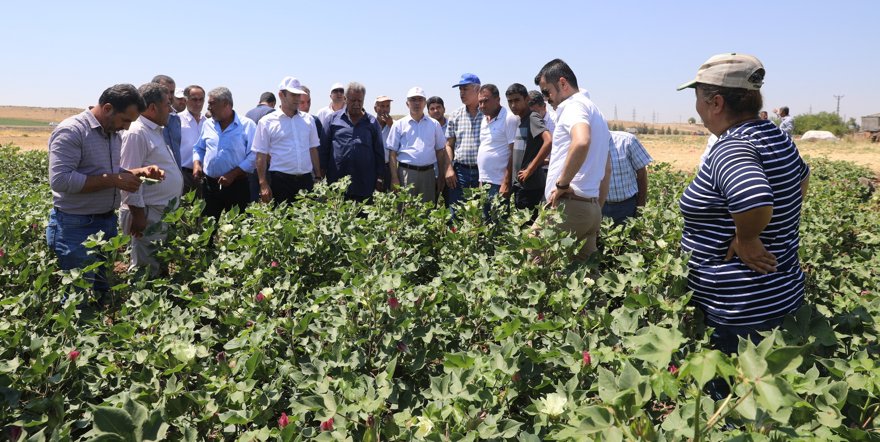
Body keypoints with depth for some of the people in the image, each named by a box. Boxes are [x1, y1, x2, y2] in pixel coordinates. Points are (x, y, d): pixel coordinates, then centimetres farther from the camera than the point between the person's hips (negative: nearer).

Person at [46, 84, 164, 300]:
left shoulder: (114, 134, 9)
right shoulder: (71, 131, -17)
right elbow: (60, 180, -25)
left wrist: (141, 171, 1)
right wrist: (114, 180, -24)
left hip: (108, 221, 8)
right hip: (77, 227, -8)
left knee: (104, 293, 17)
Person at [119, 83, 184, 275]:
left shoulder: (155, 131, 15)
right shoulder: (137, 133, -16)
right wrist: (138, 214, -20)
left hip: (163, 212, 10)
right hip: (149, 214, -10)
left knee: (161, 267, 16)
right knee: (145, 268, -3)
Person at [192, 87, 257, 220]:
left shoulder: (247, 125, -6)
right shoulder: (208, 125, 10)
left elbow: (254, 155, -11)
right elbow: (199, 148, 21)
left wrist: (233, 174, -17)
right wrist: (196, 164, 0)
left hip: (237, 185, -4)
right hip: (209, 184, 5)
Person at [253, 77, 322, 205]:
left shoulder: (307, 119, 11)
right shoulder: (267, 122, 0)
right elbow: (261, 156, -1)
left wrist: (318, 177, 12)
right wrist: (263, 185, -6)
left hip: (306, 180, 4)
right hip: (281, 181, -3)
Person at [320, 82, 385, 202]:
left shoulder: (372, 122, 9)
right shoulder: (332, 119, 6)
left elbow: (379, 152, 11)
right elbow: (323, 149, 6)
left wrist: (379, 177, 7)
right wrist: (321, 174, 1)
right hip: (336, 182, -1)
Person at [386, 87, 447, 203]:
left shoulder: (434, 124, 11)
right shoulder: (399, 125, 4)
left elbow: (440, 151, 13)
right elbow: (393, 153, 2)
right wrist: (394, 178, -5)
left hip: (428, 172, 2)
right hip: (406, 172, -2)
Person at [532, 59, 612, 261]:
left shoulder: (573, 104, -5)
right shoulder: (596, 112, 25)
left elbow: (581, 142, -29)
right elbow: (607, 170, 28)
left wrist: (562, 184, -19)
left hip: (569, 205, -9)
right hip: (592, 208, 10)